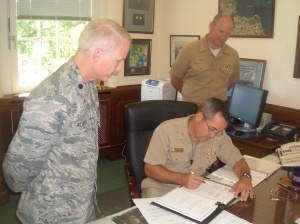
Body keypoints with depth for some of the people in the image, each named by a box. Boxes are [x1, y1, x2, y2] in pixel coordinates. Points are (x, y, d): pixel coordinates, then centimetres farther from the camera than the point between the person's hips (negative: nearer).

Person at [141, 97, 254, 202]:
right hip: (162, 186, -4)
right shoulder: (166, 131, -19)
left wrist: (245, 177, -19)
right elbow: (150, 169, -16)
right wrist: (181, 178, -31)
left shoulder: (219, 135, -8)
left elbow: (237, 160, 3)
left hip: (198, 187, 5)